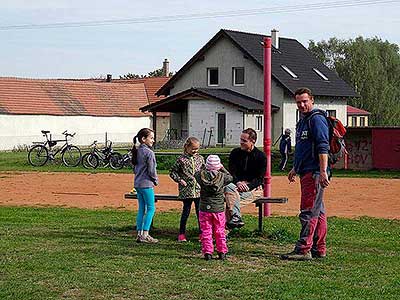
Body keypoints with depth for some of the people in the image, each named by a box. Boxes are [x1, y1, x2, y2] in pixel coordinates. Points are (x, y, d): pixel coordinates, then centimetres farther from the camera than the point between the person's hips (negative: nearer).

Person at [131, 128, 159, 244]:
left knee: (141, 209, 12)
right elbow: (151, 170, -15)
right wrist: (156, 180, 0)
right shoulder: (149, 152, -15)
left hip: (137, 184, 8)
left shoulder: (137, 151, 11)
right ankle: (145, 234, -6)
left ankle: (139, 234, 12)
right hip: (146, 184, -8)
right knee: (151, 208, -2)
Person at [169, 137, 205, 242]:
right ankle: (182, 234, 14)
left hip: (199, 190, 3)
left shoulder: (200, 158, 8)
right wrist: (180, 180, -9)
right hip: (186, 191, -3)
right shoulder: (181, 159, -3)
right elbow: (172, 172, 2)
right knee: (186, 211, 4)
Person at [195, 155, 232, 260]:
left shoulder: (201, 175, -9)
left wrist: (205, 169, 16)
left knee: (206, 232, 7)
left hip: (204, 209, 0)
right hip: (219, 209, 0)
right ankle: (222, 252, 18)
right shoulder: (222, 176, -9)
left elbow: (196, 174, 15)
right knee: (220, 232, 13)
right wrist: (223, 169, 19)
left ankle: (207, 252, 6)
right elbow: (230, 177, 13)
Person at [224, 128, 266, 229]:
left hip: (254, 188, -3)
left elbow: (260, 178, -6)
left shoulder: (261, 156, -2)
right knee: (228, 187, -32)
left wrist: (248, 186, -23)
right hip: (237, 184, 3)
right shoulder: (235, 153, 9)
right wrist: (238, 182, -18)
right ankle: (236, 218, -42)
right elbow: (231, 172, 3)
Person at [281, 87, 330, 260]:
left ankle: (303, 250, -11)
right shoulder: (302, 121, 20)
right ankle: (319, 250, 17)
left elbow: (323, 148, -20)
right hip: (306, 173, 10)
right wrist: (295, 169, 32)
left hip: (314, 173, -10)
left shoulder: (317, 119, -11)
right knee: (317, 212, 12)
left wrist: (323, 172, -27)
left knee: (308, 212, -11)